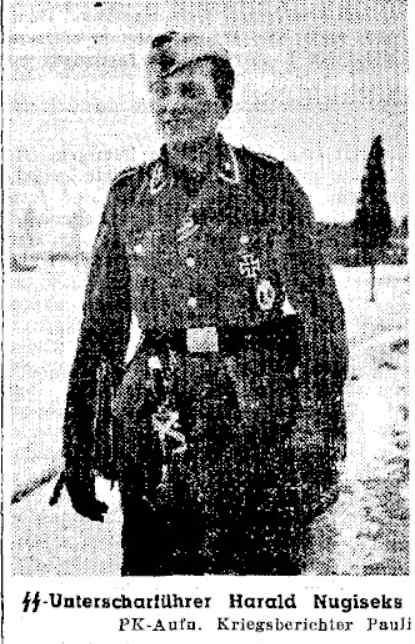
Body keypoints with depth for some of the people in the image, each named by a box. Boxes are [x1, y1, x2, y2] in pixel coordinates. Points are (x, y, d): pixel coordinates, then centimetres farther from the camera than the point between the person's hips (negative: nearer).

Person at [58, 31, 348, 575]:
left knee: (268, 567, 3)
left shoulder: (270, 184, 1)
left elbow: (322, 310, -2)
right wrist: (79, 446, 7)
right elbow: (101, 325, 12)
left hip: (258, 414, -2)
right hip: (156, 417, 2)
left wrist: (320, 439, -10)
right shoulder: (128, 194, 9)